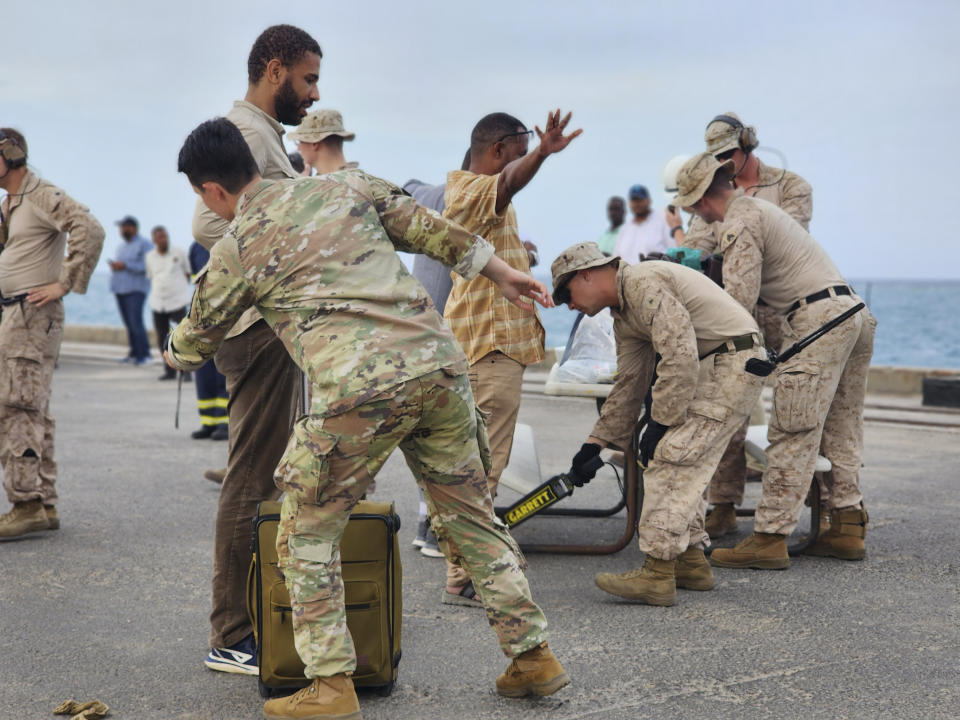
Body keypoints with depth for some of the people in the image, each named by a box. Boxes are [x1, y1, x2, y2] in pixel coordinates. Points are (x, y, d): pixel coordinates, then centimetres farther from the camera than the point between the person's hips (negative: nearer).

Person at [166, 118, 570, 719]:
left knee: (308, 533, 12)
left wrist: (174, 353, 50)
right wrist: (499, 270, 32)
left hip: (360, 388, -5)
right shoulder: (342, 185, 19)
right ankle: (534, 657, 23)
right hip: (438, 360, 5)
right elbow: (426, 228, 22)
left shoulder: (235, 252, 11)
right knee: (471, 516, 19)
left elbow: (195, 343, 26)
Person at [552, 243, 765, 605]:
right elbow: (628, 384, 22)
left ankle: (658, 575, -11)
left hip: (734, 362, -10)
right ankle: (691, 561, 21)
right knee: (684, 463, 13)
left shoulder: (645, 283, -16)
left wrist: (661, 422, -18)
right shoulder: (624, 314, 16)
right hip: (710, 368, 10)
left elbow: (679, 355, -23)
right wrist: (596, 442, 20)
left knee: (670, 458, -12)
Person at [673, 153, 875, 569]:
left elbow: (740, 299, -14)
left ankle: (770, 538, -10)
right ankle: (847, 529, 16)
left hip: (819, 318, -10)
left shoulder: (739, 224, -7)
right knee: (840, 431, 13)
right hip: (854, 311, 10)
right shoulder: (757, 207, 25)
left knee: (793, 436, -10)